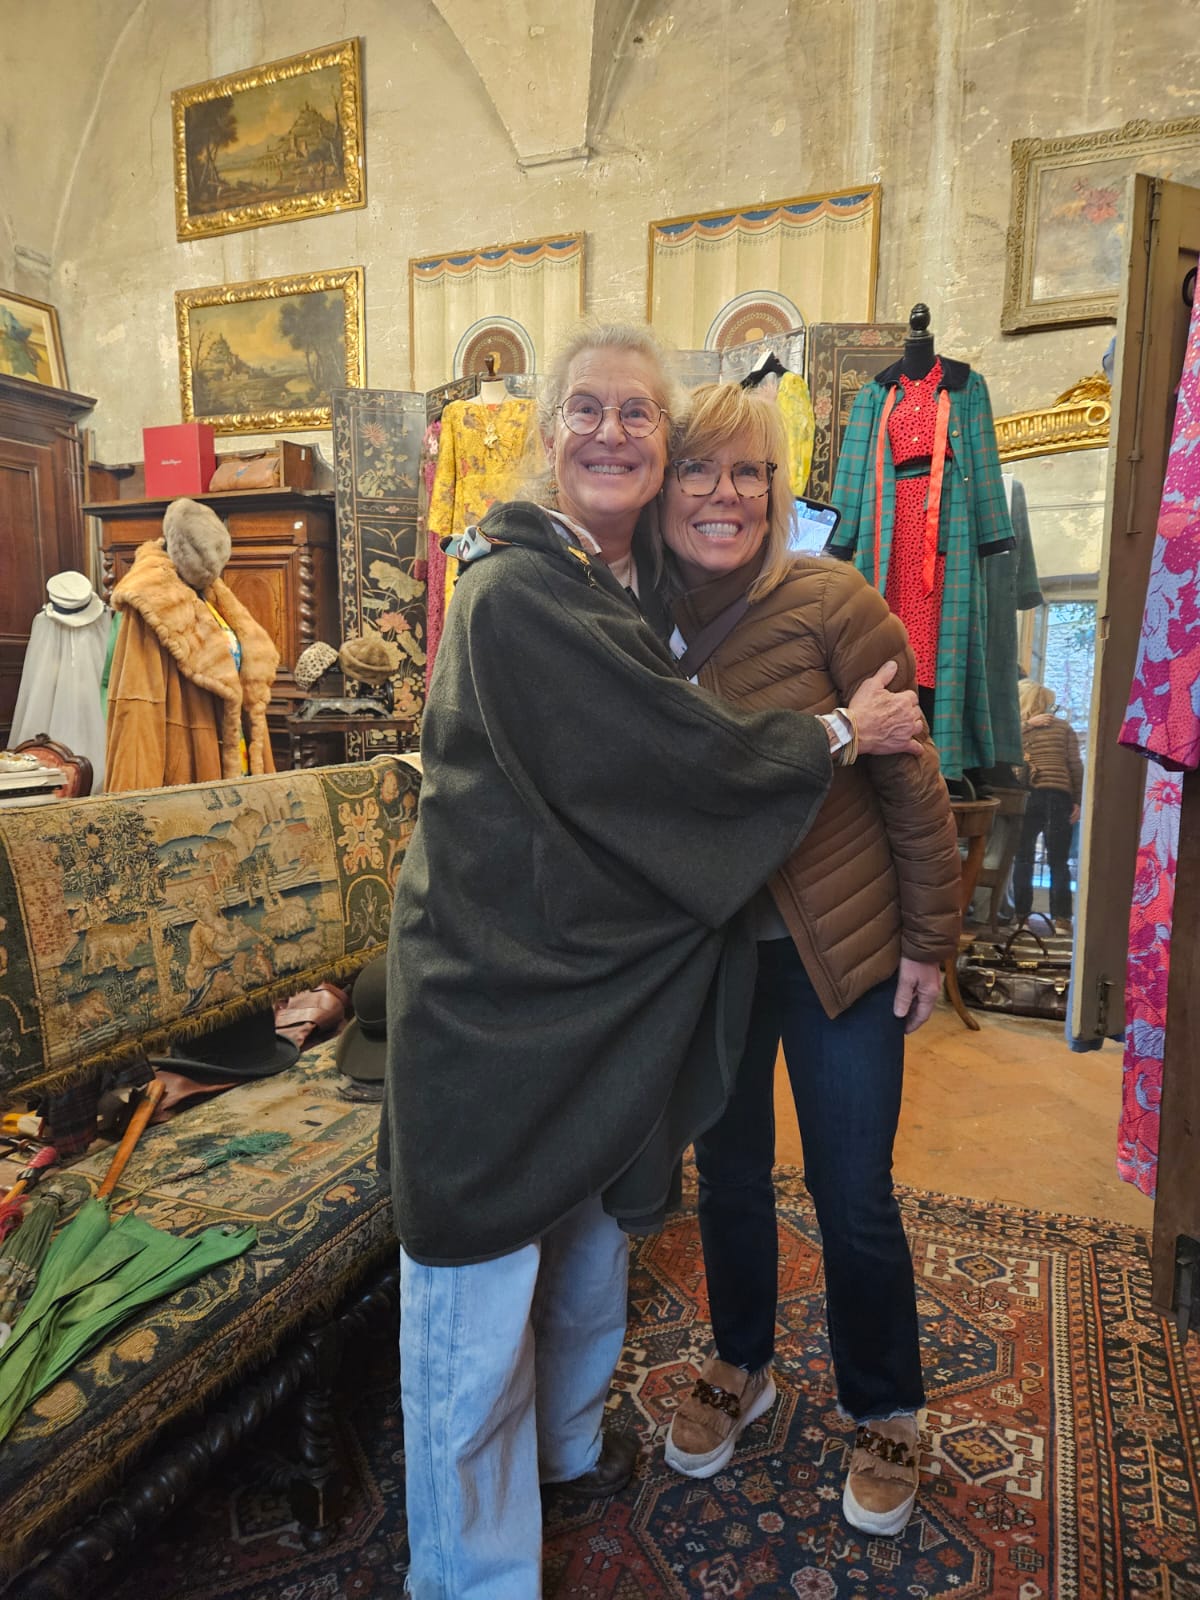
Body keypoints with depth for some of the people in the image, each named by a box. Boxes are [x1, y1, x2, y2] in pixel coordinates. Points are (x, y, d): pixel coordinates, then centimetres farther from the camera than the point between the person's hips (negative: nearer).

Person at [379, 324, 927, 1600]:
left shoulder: (641, 586, 9)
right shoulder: (516, 588, -19)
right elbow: (680, 751, -22)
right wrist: (839, 734, -8)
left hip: (601, 975, 9)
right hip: (496, 982, -9)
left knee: (592, 1225, 26)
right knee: (482, 1292, 6)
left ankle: (567, 1444, 52)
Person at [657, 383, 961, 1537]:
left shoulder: (832, 605, -15)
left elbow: (911, 781, -10)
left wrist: (927, 942, -6)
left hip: (840, 948, -3)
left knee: (854, 1201, 8)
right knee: (729, 1176, 19)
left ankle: (884, 1412, 37)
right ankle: (740, 1368, 45)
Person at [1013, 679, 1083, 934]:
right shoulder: (1064, 727, 4)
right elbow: (1075, 766, 2)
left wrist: (1026, 724, 5)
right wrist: (1078, 801, 6)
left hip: (1026, 796, 0)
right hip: (1057, 797, 1)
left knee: (1023, 859, 9)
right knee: (1058, 862, 4)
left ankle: (1021, 915, 8)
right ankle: (1061, 918, -1)